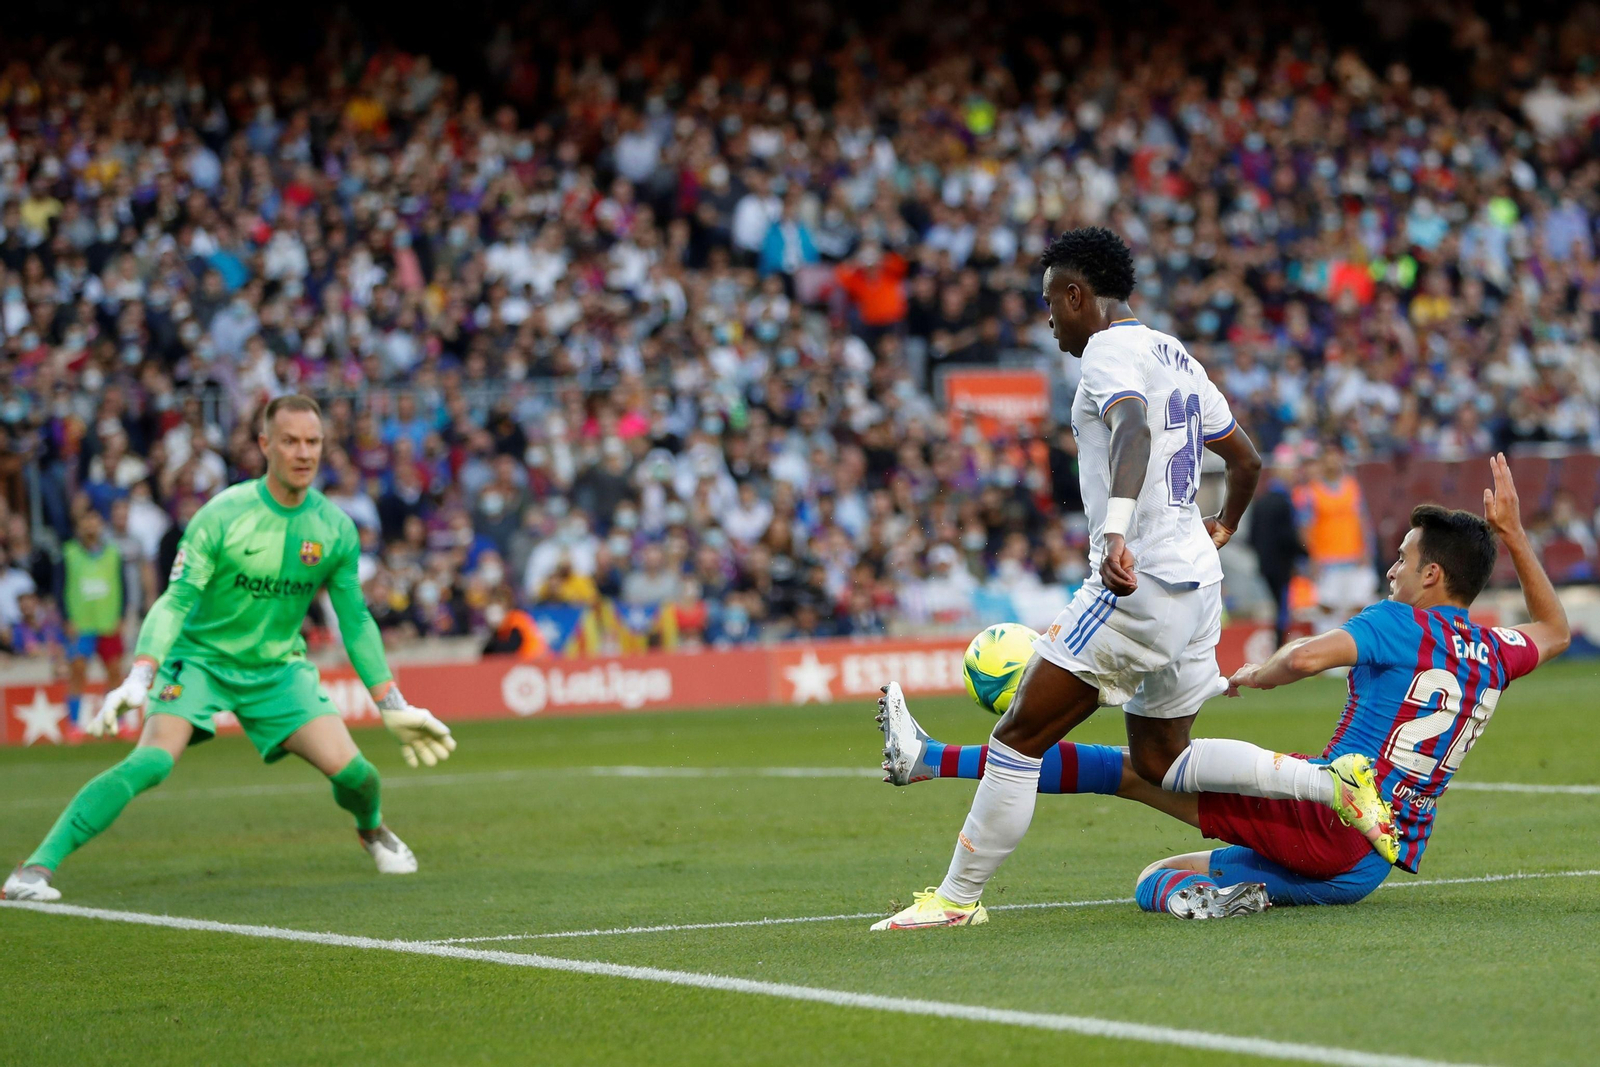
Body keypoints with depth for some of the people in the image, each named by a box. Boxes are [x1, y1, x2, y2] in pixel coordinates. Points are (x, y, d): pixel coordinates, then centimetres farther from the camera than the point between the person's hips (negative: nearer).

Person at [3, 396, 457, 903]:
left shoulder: (336, 528, -6)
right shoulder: (223, 515, -18)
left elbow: (355, 621, 6)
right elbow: (175, 601, -21)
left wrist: (394, 708, 6)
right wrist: (138, 679, -34)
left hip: (278, 667, 3)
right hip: (200, 659, -3)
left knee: (352, 773, -11)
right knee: (151, 762, -26)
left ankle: (372, 829, 28)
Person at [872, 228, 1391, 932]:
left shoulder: (1109, 350, -9)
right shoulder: (1177, 357, 19)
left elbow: (1133, 429, -30)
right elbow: (1247, 460, 27)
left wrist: (1116, 532, -44)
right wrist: (1222, 529, 46)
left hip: (1138, 584, -10)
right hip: (1197, 583, 10)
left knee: (1019, 738, -4)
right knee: (1160, 761, 18)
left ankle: (957, 899, -2)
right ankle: (1333, 782, 6)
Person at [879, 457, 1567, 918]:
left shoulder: (1401, 626, -6)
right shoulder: (1492, 653, 14)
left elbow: (1307, 657, -24)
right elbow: (1554, 630, 37)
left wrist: (1255, 674, -2)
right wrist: (1513, 534, 36)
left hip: (1324, 817, -7)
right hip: (1374, 865, 7)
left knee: (1135, 768, -6)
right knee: (1153, 879, 16)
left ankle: (936, 759, -15)